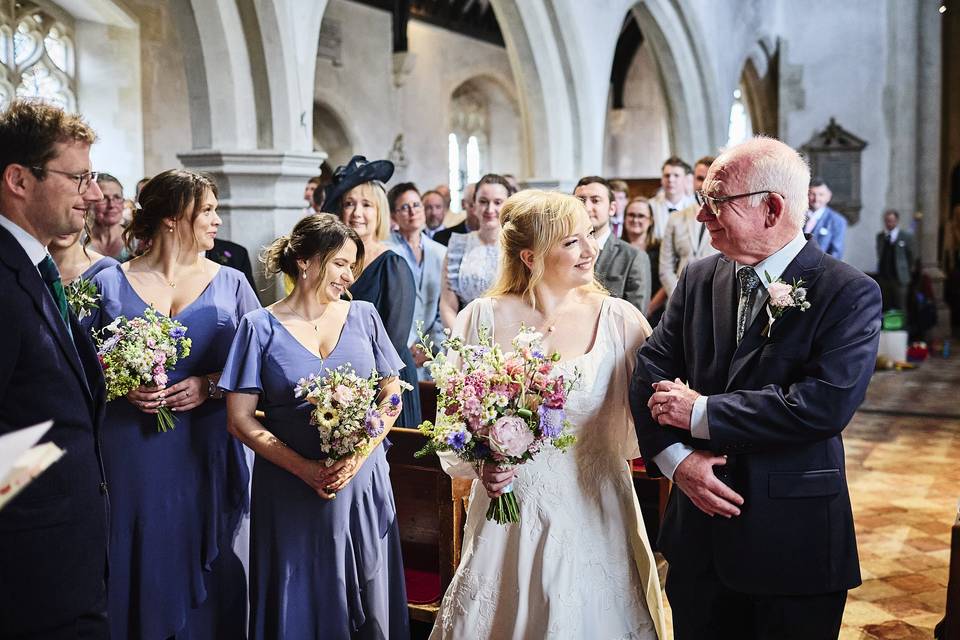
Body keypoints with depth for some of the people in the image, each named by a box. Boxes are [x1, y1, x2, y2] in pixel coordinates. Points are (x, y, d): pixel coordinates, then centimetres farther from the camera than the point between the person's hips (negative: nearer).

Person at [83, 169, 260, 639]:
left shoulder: (231, 284, 4)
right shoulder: (109, 284, 1)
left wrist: (210, 385, -12)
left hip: (208, 454, 1)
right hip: (132, 453, -1)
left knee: (206, 566, 8)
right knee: (139, 562, 6)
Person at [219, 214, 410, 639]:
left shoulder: (364, 316, 4)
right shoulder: (261, 327, -3)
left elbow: (392, 394, 6)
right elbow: (240, 419, -6)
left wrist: (360, 452, -11)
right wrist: (306, 469, -16)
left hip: (362, 481, 2)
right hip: (289, 488, -2)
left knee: (367, 603, 10)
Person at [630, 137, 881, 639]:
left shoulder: (849, 293, -12)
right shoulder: (698, 279, 3)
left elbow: (825, 403, -24)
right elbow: (650, 372, 0)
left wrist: (702, 413, -19)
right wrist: (677, 459, -16)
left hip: (792, 539, -4)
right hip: (699, 527, 5)